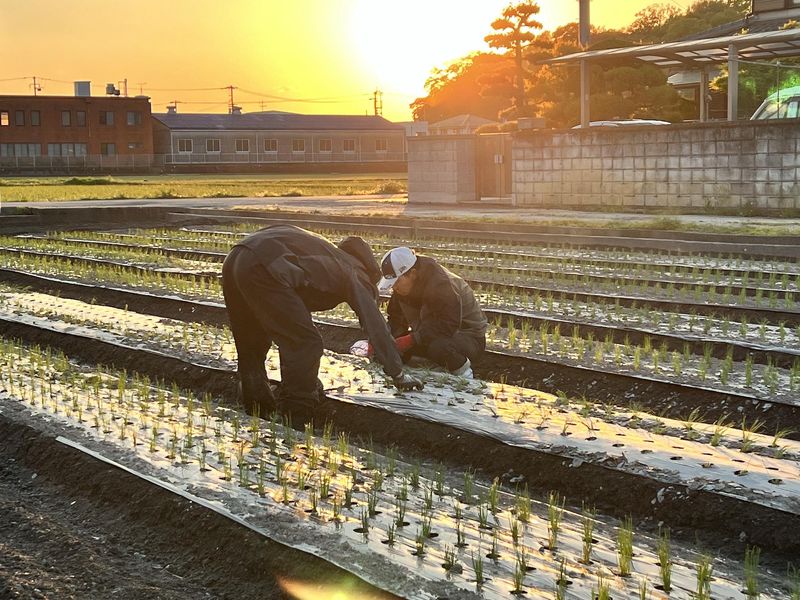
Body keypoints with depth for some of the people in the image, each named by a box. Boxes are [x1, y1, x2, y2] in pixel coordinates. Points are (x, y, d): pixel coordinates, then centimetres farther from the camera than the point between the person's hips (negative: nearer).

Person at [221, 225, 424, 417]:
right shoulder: (354, 274, 12)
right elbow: (376, 326, 7)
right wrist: (399, 375, 13)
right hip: (263, 269, -9)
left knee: (251, 349, 21)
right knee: (305, 344, 0)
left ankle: (258, 413, 29)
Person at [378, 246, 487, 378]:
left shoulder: (442, 284, -30)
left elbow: (449, 326, -34)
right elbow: (397, 319, 0)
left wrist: (411, 339, -37)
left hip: (469, 336, -8)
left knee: (439, 347, -40)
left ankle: (462, 370, -8)